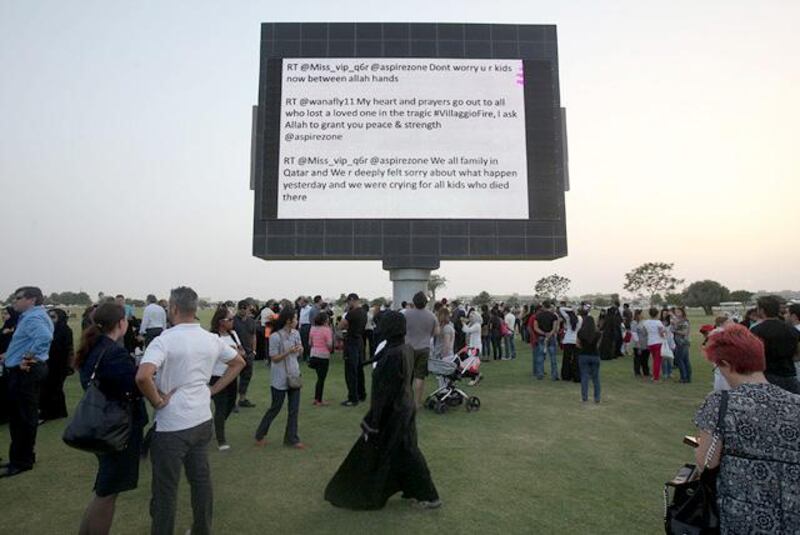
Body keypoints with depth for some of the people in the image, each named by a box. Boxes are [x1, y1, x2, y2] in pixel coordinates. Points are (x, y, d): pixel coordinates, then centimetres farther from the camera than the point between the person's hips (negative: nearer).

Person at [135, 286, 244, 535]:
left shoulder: (164, 340, -18)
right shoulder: (211, 339, 1)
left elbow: (143, 377, -33)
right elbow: (238, 362, 12)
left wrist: (158, 402, -16)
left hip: (171, 426, -6)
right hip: (202, 421, 6)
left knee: (166, 489, 10)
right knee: (201, 479, 19)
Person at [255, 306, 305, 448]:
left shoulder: (296, 333, 1)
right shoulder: (275, 337, -17)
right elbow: (274, 358, -14)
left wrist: (300, 350, -11)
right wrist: (289, 351, -26)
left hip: (294, 376, 6)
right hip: (280, 379, -5)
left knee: (294, 409, 7)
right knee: (275, 408, 9)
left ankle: (291, 439, 19)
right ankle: (260, 435, 30)